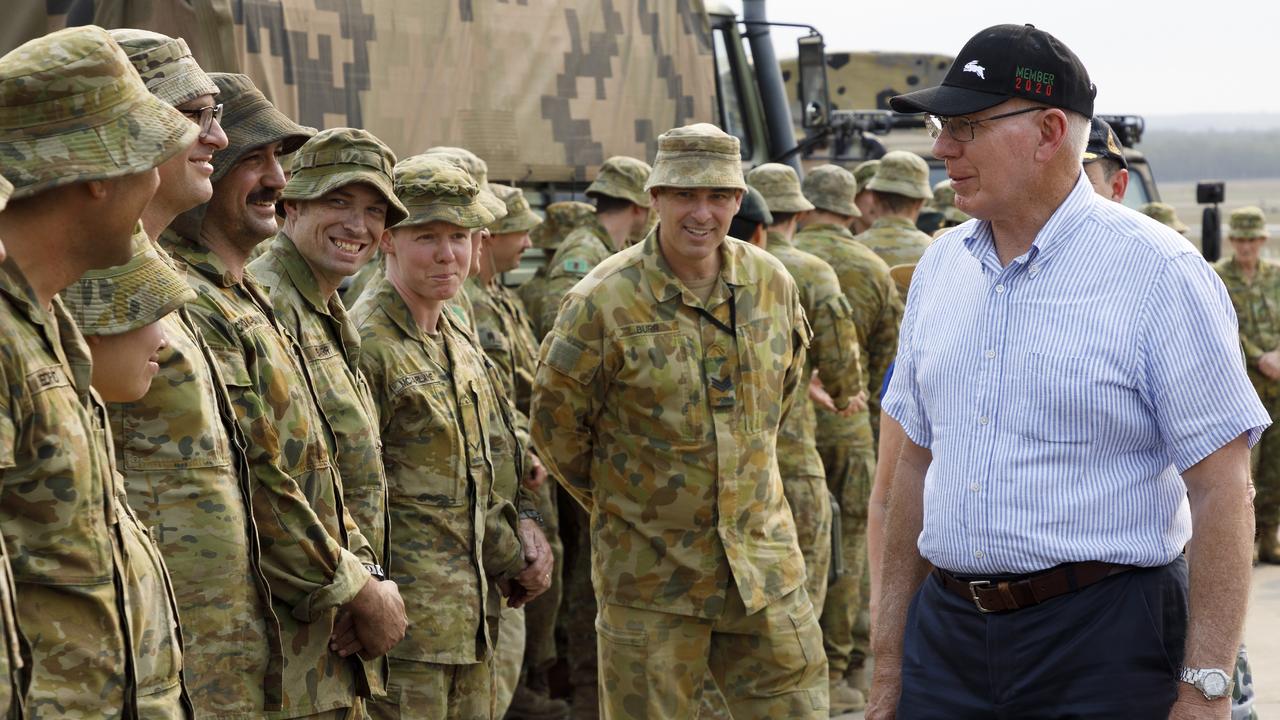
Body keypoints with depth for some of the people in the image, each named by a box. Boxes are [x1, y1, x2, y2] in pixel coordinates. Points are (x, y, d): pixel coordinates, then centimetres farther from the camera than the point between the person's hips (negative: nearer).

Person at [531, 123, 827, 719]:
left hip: (764, 558, 4)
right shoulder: (603, 302, -13)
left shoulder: (772, 284, 1)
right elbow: (556, 427, -2)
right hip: (649, 574, -4)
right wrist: (618, 501, 7)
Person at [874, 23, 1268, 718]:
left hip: (1105, 639, -5)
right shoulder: (939, 266, 9)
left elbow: (1223, 490, -12)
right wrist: (888, 657, 11)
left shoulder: (1159, 274, -9)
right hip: (945, 631, 5)